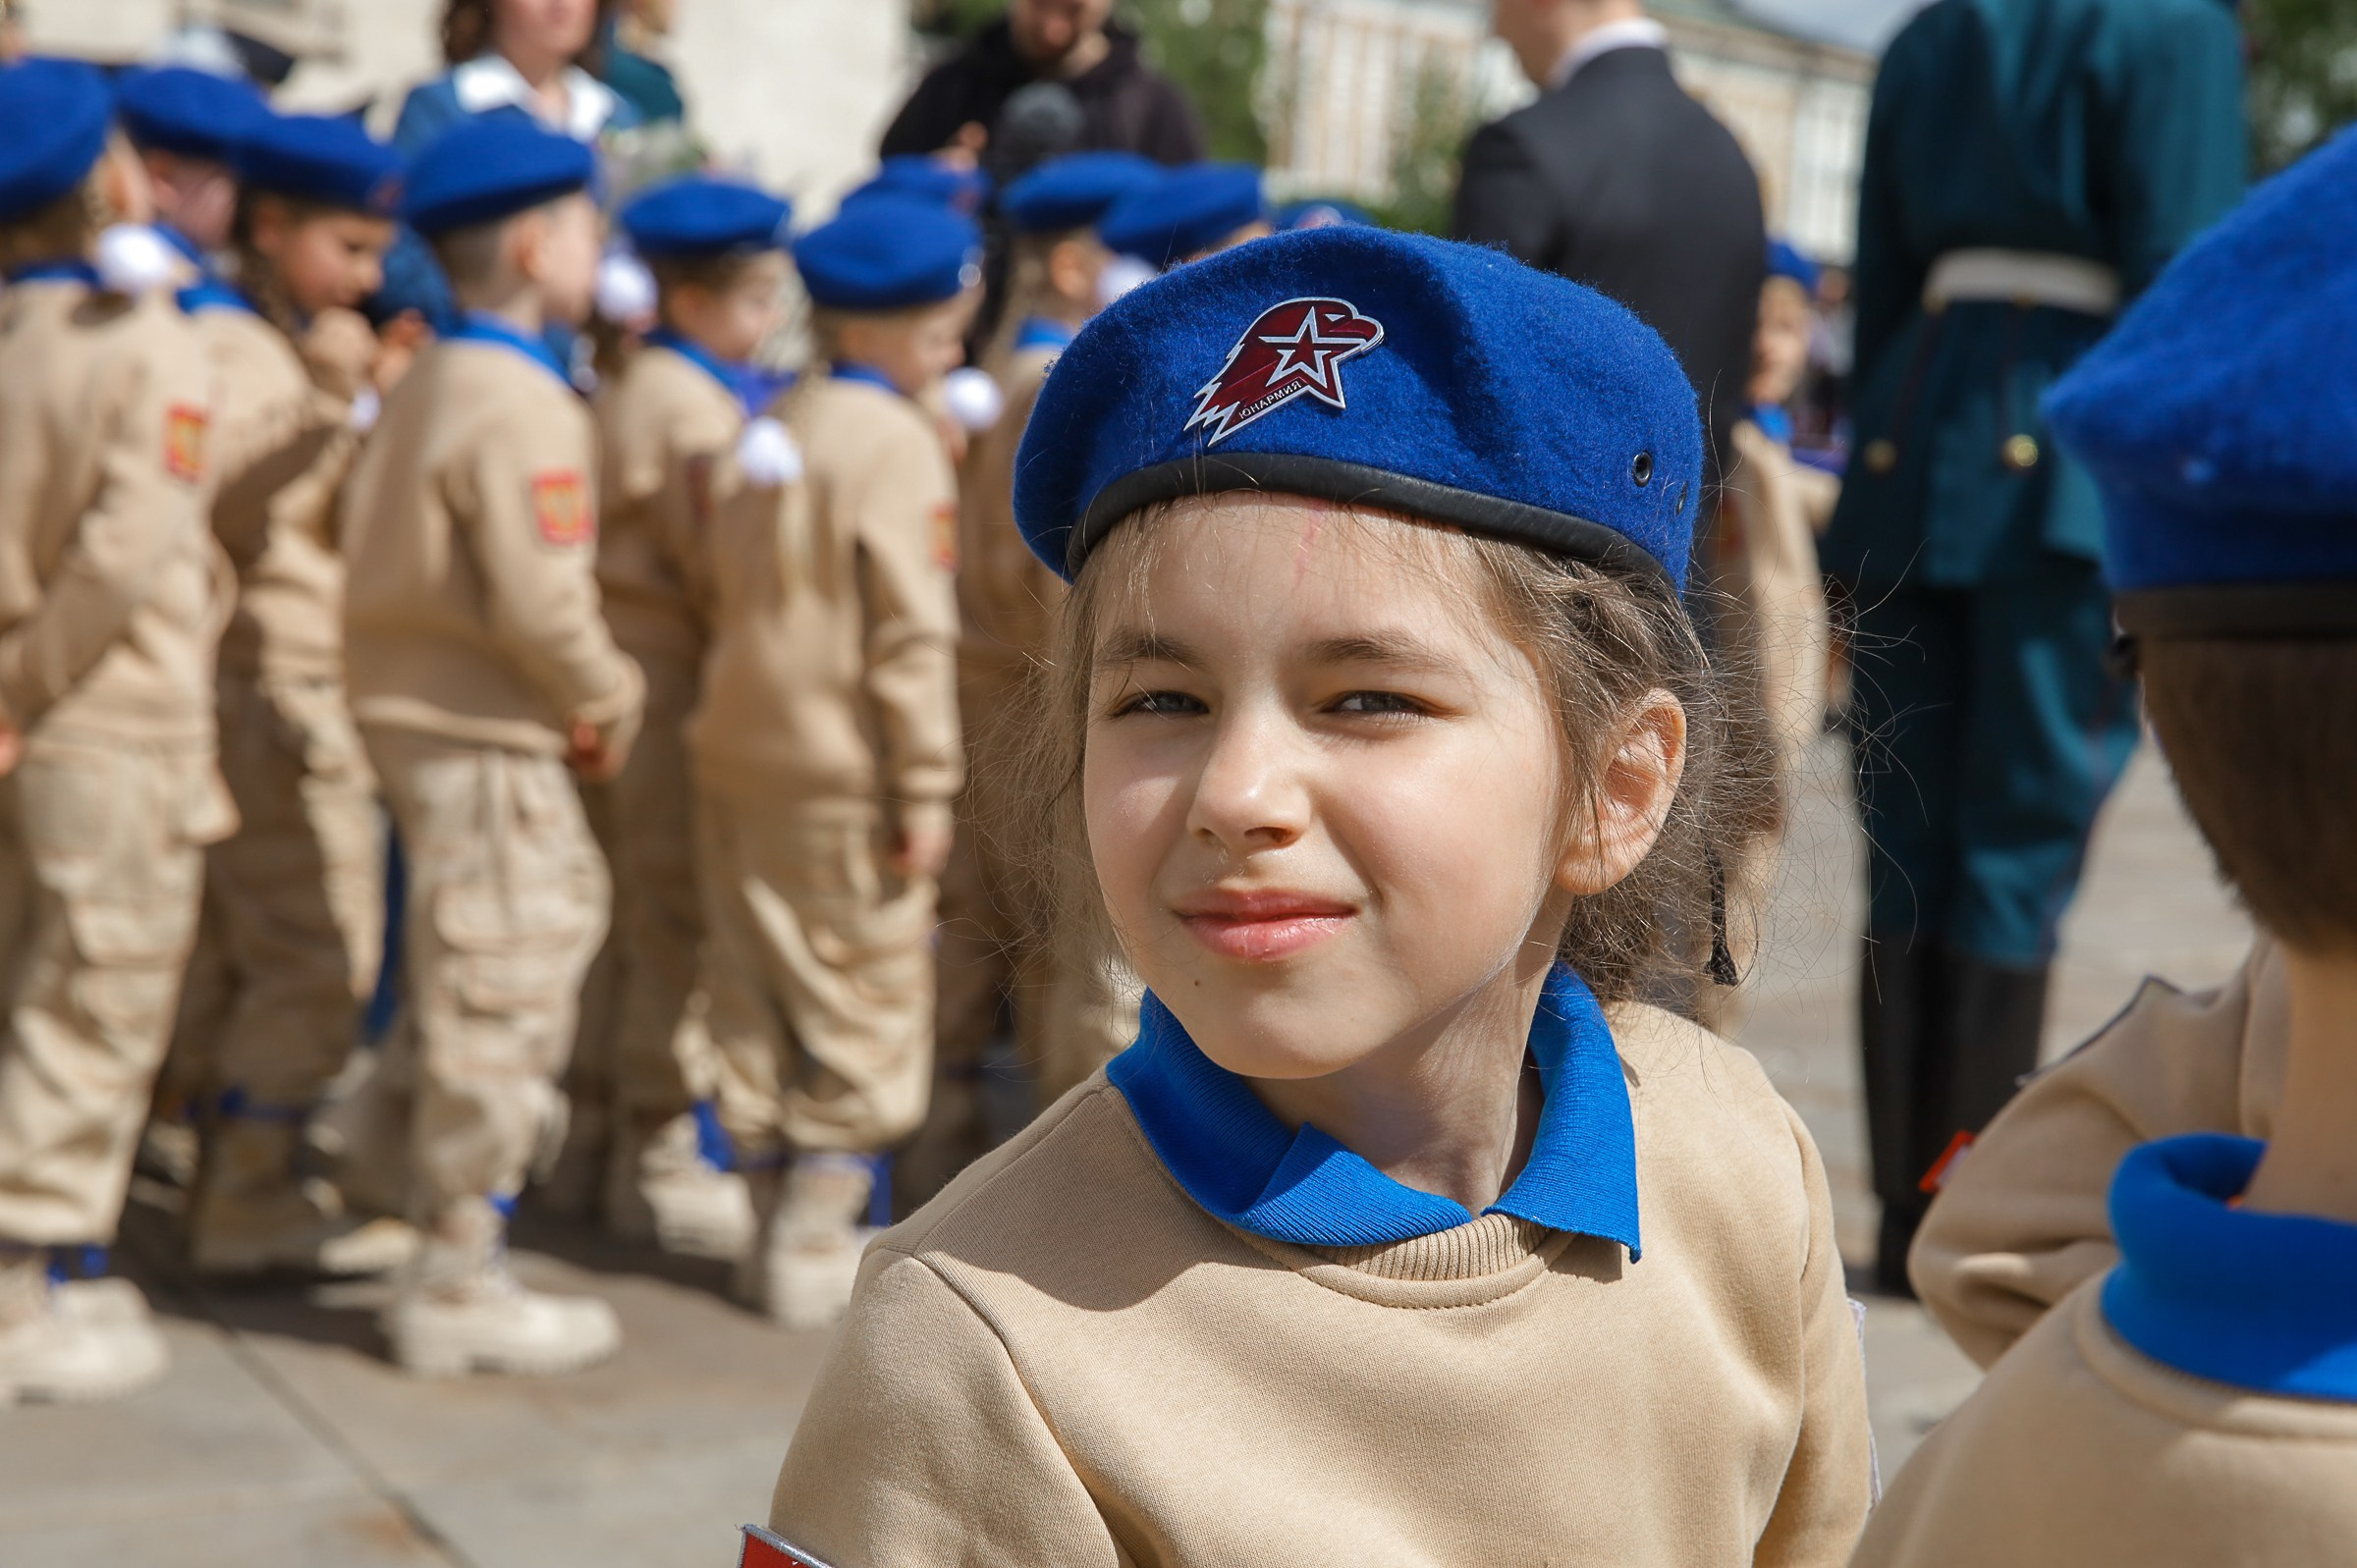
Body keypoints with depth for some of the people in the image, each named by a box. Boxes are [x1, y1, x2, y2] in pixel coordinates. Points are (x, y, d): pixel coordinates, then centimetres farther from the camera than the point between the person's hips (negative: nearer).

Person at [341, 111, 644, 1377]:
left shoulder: (429, 382, 13)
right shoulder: (524, 405, -17)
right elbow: (540, 600, -23)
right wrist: (607, 702, -6)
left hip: (422, 709, 10)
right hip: (485, 738, -10)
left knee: (565, 907, 21)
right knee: (496, 1008, -2)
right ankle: (458, 1293, 8)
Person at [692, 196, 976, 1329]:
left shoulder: (774, 428, 13)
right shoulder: (897, 443, -12)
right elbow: (912, 632, -16)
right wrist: (925, 787, -14)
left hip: (739, 751, 8)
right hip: (841, 769, -8)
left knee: (756, 1000, 12)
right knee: (865, 1003, 2)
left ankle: (777, 1228, 21)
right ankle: (815, 1249, 4)